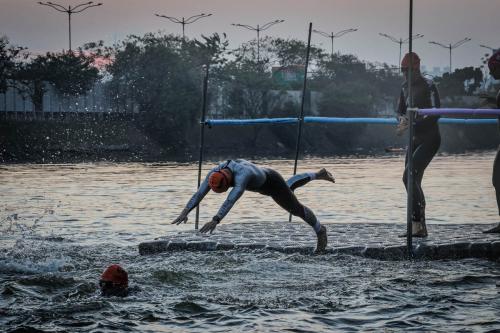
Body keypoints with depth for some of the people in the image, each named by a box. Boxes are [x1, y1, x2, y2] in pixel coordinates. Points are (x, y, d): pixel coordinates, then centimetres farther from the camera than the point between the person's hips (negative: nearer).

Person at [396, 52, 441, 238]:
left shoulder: (428, 86, -12)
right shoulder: (406, 87, 12)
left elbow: (435, 114, -20)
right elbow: (400, 111, 17)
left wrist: (411, 125, -26)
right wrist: (403, 119, -7)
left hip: (430, 139, -9)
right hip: (415, 139, 9)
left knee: (409, 176, -20)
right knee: (413, 181, 7)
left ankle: (417, 225, -22)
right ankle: (420, 227, 13)